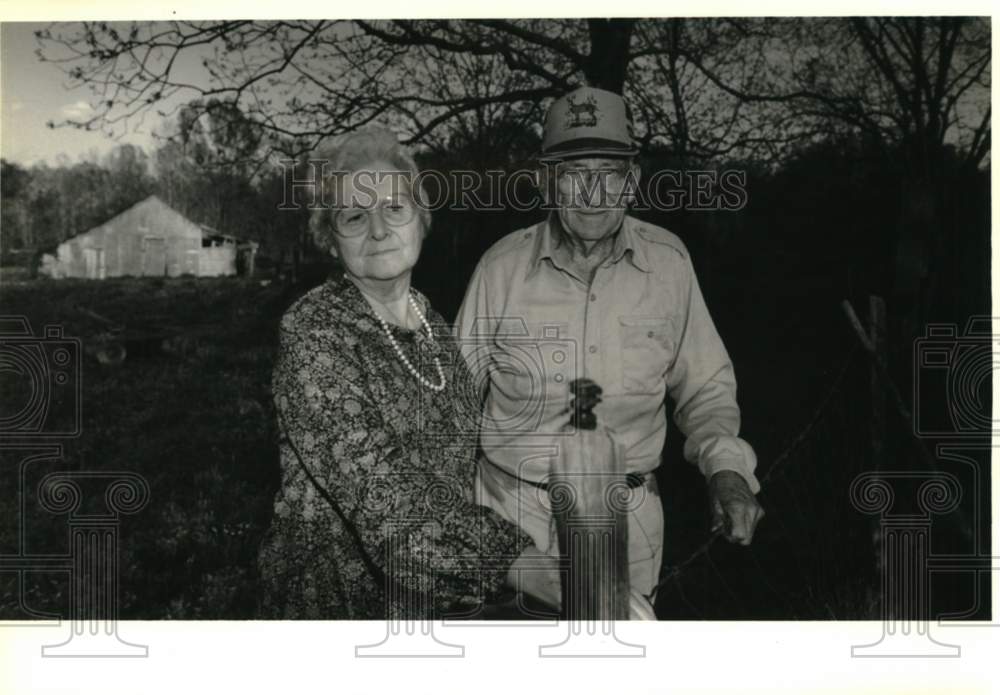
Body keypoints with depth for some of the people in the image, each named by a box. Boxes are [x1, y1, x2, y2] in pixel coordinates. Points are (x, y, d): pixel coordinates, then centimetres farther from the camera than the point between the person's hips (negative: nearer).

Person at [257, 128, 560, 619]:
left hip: (437, 598, 6)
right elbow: (381, 493, -31)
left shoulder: (433, 326, 1)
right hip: (334, 599, -5)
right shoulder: (312, 330, -19)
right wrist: (533, 571, -39)